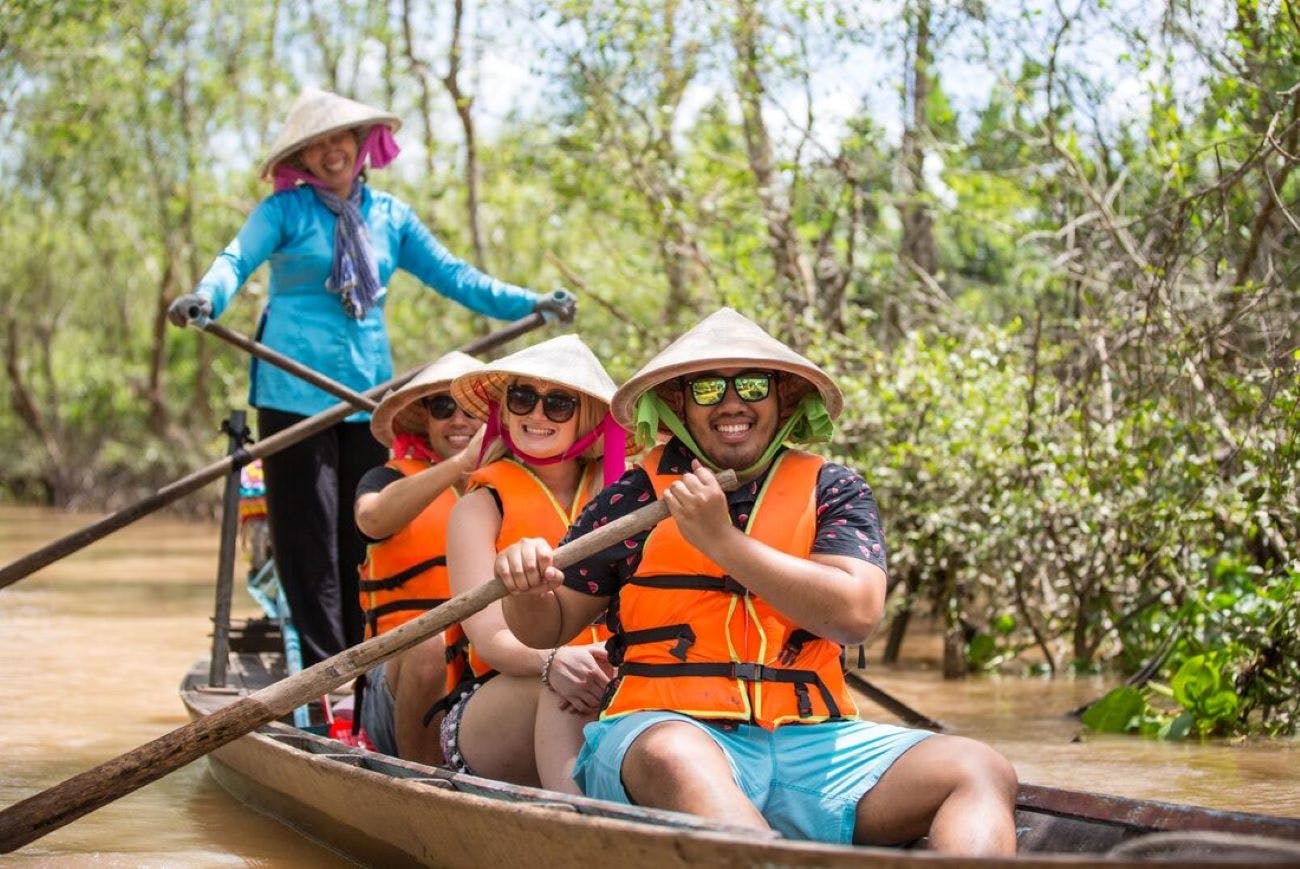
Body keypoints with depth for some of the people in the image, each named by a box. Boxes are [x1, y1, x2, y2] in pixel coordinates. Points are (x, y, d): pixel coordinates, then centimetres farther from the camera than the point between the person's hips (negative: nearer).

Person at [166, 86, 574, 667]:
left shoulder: (390, 216, 13)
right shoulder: (285, 209, 2)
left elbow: (451, 275, 13)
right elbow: (238, 259, -12)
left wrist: (529, 303, 4)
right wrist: (206, 298, -34)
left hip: (369, 389, 4)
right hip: (295, 388, -4)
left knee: (364, 531, 7)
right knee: (309, 532, -4)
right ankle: (324, 669, -2)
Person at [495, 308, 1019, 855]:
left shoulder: (832, 492, 13)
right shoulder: (635, 498, 12)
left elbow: (856, 614, -5)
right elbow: (546, 627, 18)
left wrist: (723, 540, -8)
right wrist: (527, 587, -6)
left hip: (811, 742, 2)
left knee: (980, 771, -20)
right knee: (676, 758, -39)